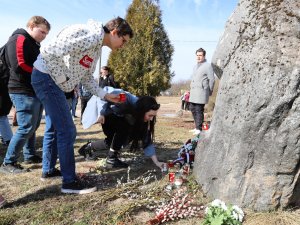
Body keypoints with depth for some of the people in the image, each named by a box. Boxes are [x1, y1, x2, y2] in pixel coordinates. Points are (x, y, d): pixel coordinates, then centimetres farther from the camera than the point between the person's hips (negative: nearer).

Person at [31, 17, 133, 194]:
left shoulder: (97, 47, 12)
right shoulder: (89, 36, -21)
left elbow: (87, 77, 16)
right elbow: (49, 53, -27)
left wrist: (105, 95, 8)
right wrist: (63, 80, -18)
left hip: (50, 81, 11)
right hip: (47, 77, -11)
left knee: (55, 128, 19)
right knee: (67, 131, -8)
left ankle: (48, 170, 34)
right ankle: (70, 182, 3)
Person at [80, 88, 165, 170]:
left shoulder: (142, 117, -20)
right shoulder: (128, 102, -40)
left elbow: (147, 141, -16)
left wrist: (156, 162, -20)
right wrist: (102, 113, -31)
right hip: (105, 112, -6)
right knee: (124, 127, -26)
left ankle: (88, 147, 28)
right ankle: (111, 159, -16)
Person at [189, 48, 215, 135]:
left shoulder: (207, 66, -4)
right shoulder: (195, 66, 21)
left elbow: (212, 80, -5)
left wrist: (209, 92, -2)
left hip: (201, 91, -8)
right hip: (193, 92, 8)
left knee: (199, 110, -9)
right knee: (192, 108, 10)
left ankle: (199, 128, -2)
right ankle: (197, 127, 21)